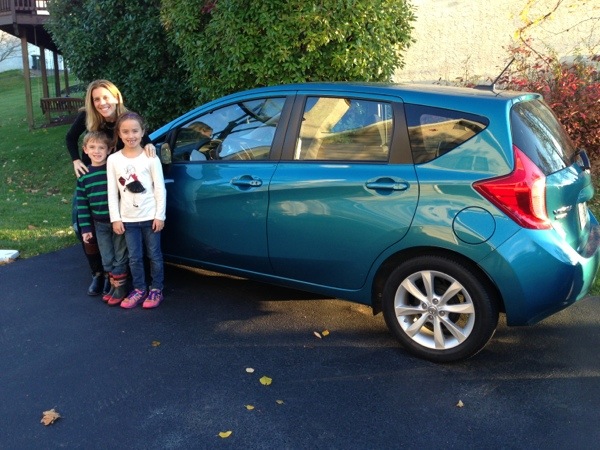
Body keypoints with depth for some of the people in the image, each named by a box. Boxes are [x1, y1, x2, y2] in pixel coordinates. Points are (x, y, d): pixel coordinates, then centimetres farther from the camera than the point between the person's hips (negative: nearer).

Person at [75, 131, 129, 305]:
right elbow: (82, 204, 5)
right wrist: (85, 228, 2)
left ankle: (120, 288, 16)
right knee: (107, 259, 12)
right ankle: (113, 286, 26)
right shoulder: (84, 176, 1)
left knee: (119, 257, 6)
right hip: (100, 224, 4)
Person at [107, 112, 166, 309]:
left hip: (150, 216, -2)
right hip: (128, 218, 2)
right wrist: (115, 218, -1)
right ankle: (139, 289, 25)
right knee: (134, 257, 10)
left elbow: (160, 189, -4)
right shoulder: (113, 160, 0)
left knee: (154, 255, 8)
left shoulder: (150, 157, -6)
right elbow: (112, 192, 2)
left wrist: (160, 215, -7)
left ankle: (156, 290, 22)